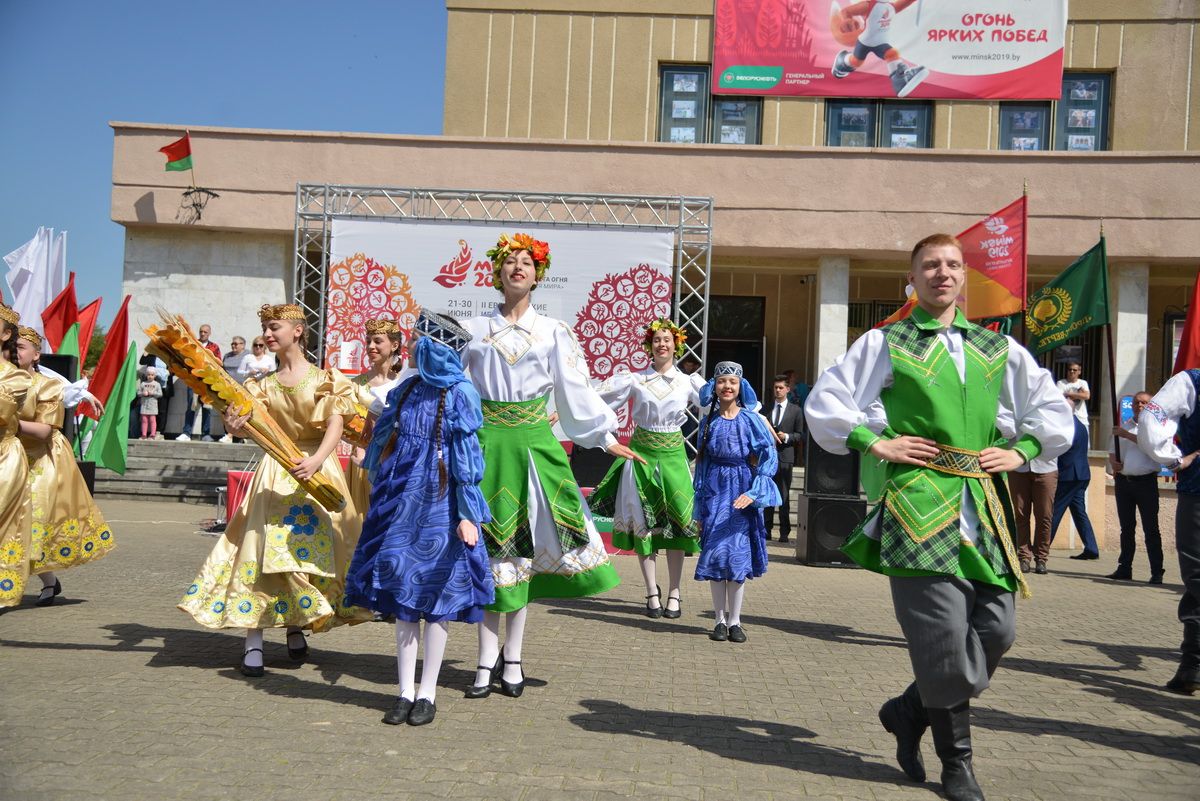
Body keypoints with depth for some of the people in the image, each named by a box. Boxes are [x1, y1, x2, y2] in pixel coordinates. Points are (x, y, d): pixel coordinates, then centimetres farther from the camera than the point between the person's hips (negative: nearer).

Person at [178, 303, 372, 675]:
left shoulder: (325, 379, 0)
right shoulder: (264, 385, 10)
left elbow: (335, 426, -11)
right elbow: (257, 428, -2)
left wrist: (316, 460, -27)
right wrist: (237, 427, -25)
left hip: (317, 469, -2)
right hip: (275, 472, 2)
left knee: (315, 545, 2)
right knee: (263, 547, -6)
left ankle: (296, 626, 22)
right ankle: (253, 640, -6)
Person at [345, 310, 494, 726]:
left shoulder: (460, 394, -7)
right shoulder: (406, 390, 10)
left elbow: (466, 456, -9)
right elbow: (382, 441, 18)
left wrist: (467, 513, -13)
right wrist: (381, 499, 19)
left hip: (439, 506, -6)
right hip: (401, 503, 6)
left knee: (438, 595, 2)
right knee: (402, 593, 8)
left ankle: (427, 693, 13)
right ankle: (405, 691, 17)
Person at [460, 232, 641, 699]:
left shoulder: (553, 332, 10)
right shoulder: (475, 330, 11)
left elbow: (576, 390, 10)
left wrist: (606, 438, 7)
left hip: (533, 442, 0)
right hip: (485, 441, 0)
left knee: (522, 545, 1)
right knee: (489, 543, -1)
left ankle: (511, 657, 12)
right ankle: (488, 661, 5)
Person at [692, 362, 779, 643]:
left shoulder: (751, 419, 0)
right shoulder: (709, 422, 8)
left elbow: (769, 457, -6)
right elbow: (701, 464, 11)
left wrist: (754, 492, -19)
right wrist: (698, 509, 8)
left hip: (742, 493, -2)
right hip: (715, 493, 2)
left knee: (738, 554, -2)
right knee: (715, 553, 0)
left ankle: (734, 621, 8)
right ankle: (720, 620, 10)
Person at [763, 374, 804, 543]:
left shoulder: (796, 410, 5)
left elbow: (800, 435, 4)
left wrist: (786, 437, -12)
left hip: (785, 456, -2)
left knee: (784, 496, 1)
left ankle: (784, 532, 5)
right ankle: (766, 529, 11)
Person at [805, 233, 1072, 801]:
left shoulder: (997, 349, 17)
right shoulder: (885, 343, 6)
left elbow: (1052, 408, 24)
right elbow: (824, 405, 5)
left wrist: (1020, 450, 9)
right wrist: (876, 443, -4)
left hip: (983, 504, 5)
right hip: (920, 504, -5)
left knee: (996, 628, 0)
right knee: (942, 636, -6)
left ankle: (910, 711, 23)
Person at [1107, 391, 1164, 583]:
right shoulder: (1123, 427, 17)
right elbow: (1112, 452, 17)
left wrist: (1126, 435, -18)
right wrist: (1113, 463, -4)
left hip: (1146, 481, -5)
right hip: (1123, 480, 5)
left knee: (1150, 528, -5)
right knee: (1126, 527, 10)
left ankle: (1157, 572, -2)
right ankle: (1124, 569, 15)